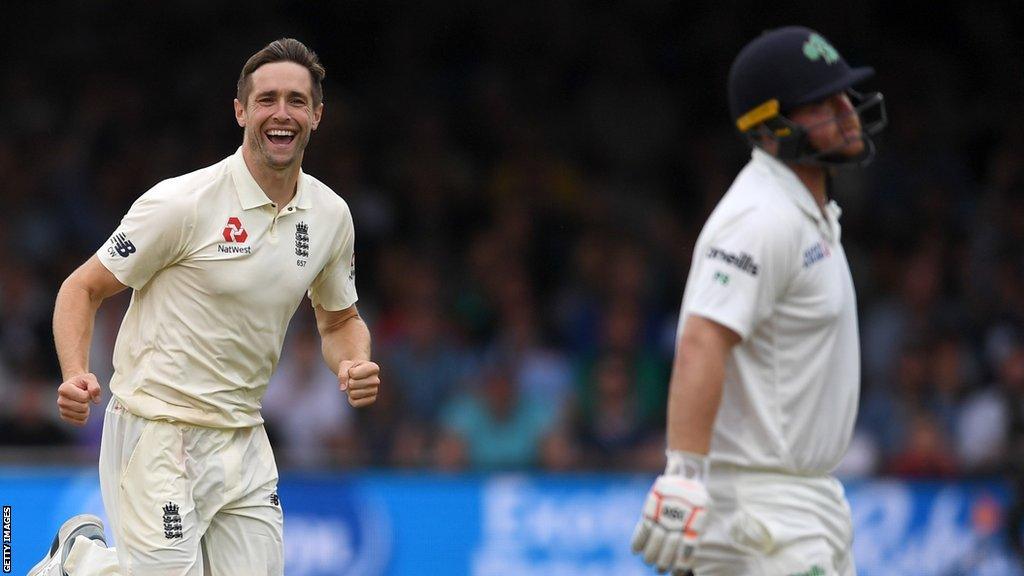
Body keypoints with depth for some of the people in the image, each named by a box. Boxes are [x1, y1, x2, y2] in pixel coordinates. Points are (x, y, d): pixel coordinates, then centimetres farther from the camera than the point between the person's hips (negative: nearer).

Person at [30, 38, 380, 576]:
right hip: (157, 431, -6)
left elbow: (339, 320, 19)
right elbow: (82, 289, -7)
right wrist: (76, 375, -24)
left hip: (243, 442, 6)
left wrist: (354, 366, -4)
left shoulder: (331, 214, 4)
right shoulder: (183, 203, -14)